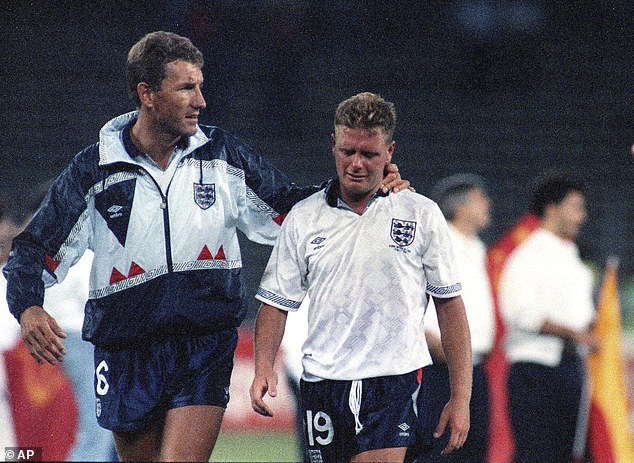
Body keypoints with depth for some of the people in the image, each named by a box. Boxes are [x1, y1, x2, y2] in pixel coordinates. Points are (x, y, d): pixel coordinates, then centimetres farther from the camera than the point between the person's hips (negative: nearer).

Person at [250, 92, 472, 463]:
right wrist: (264, 369, -7)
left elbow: (450, 304, 6)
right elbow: (277, 302, 11)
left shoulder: (423, 215, 4)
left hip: (394, 382, -3)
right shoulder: (302, 219, 8)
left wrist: (461, 396, 1)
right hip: (322, 385, 3)